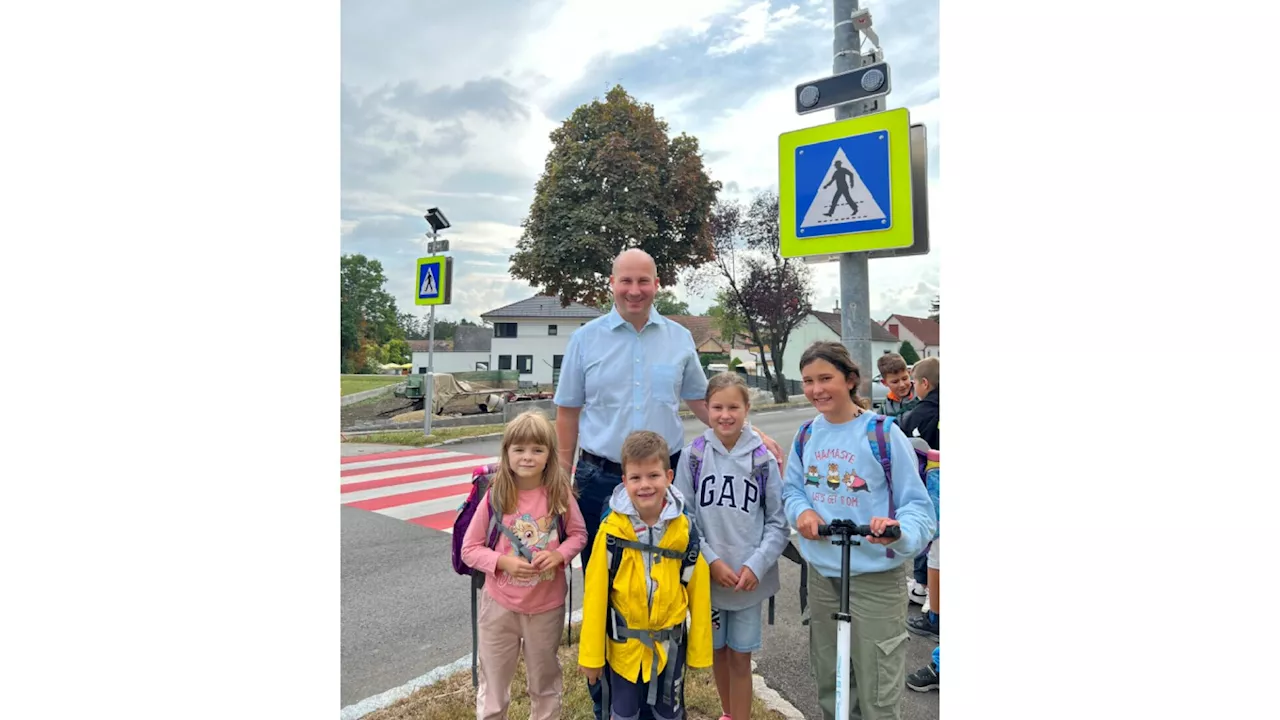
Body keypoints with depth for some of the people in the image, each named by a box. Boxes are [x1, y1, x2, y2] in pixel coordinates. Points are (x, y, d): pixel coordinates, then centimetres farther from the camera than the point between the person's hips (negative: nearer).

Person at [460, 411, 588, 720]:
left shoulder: (560, 495, -12)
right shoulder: (494, 497, -14)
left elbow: (579, 534, 1)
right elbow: (470, 549, -6)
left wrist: (559, 555, -18)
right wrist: (503, 562, -22)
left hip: (547, 604, 1)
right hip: (500, 604, -1)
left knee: (545, 678, 22)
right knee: (493, 680, 16)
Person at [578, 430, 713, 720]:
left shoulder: (685, 530, -12)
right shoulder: (612, 530, -16)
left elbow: (699, 592, -5)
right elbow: (595, 593, -11)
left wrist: (700, 648, 0)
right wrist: (591, 652, -6)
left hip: (670, 644, 1)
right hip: (624, 644, -1)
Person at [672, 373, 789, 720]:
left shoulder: (763, 459, -6)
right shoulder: (693, 455, -6)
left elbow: (778, 522, -3)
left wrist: (756, 565, -14)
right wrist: (711, 561, -13)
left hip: (750, 579, -1)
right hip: (705, 575, 1)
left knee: (740, 657, 10)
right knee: (716, 650, 19)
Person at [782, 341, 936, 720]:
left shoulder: (883, 433, -13)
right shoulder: (806, 435, 2)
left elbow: (917, 504, -12)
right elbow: (791, 489, 10)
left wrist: (900, 530, -32)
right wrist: (802, 511, -12)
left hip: (875, 578, -4)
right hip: (822, 574, 5)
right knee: (828, 683, 21)